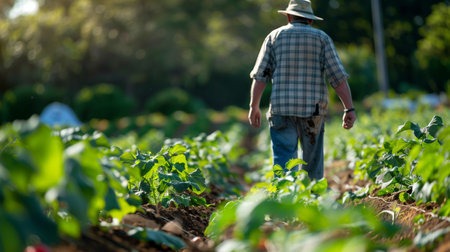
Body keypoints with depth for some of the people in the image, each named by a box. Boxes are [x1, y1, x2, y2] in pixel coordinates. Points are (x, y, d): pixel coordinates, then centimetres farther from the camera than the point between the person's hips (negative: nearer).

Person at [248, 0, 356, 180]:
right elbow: (338, 76, -2)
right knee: (313, 160, 13)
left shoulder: (275, 36, 9)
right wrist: (349, 109, -2)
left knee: (284, 162, -5)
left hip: (282, 107, 0)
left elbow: (260, 75, 2)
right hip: (313, 110, 1)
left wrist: (254, 107, 7)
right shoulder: (321, 38, 7)